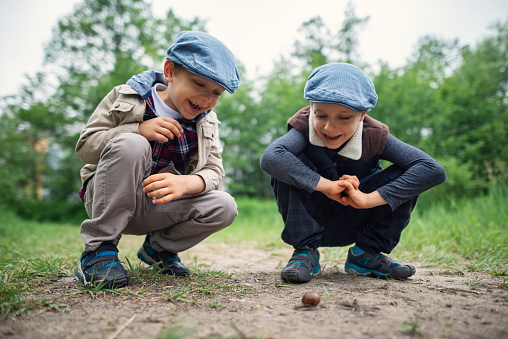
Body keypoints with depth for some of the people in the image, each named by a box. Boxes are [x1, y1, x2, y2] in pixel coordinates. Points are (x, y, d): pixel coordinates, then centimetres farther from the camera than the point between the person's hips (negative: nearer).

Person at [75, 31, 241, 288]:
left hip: (158, 206, 4)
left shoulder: (206, 124, 3)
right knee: (130, 144, -33)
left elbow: (213, 171, -6)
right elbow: (85, 146, -10)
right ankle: (99, 249, -21)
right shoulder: (126, 98, -8)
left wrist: (185, 183, -31)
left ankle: (159, 246, 8)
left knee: (224, 208, -19)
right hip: (109, 199, -3)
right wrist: (139, 130, -26)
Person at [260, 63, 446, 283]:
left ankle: (366, 253, -2)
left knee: (406, 175, -20)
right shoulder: (305, 128, -21)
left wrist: (368, 199, -33)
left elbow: (434, 171, -28)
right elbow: (269, 158, -42)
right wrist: (327, 186, -40)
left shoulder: (374, 137, -18)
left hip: (352, 226, 2)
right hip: (311, 221, -1)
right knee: (286, 165, -28)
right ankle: (305, 251, -15)